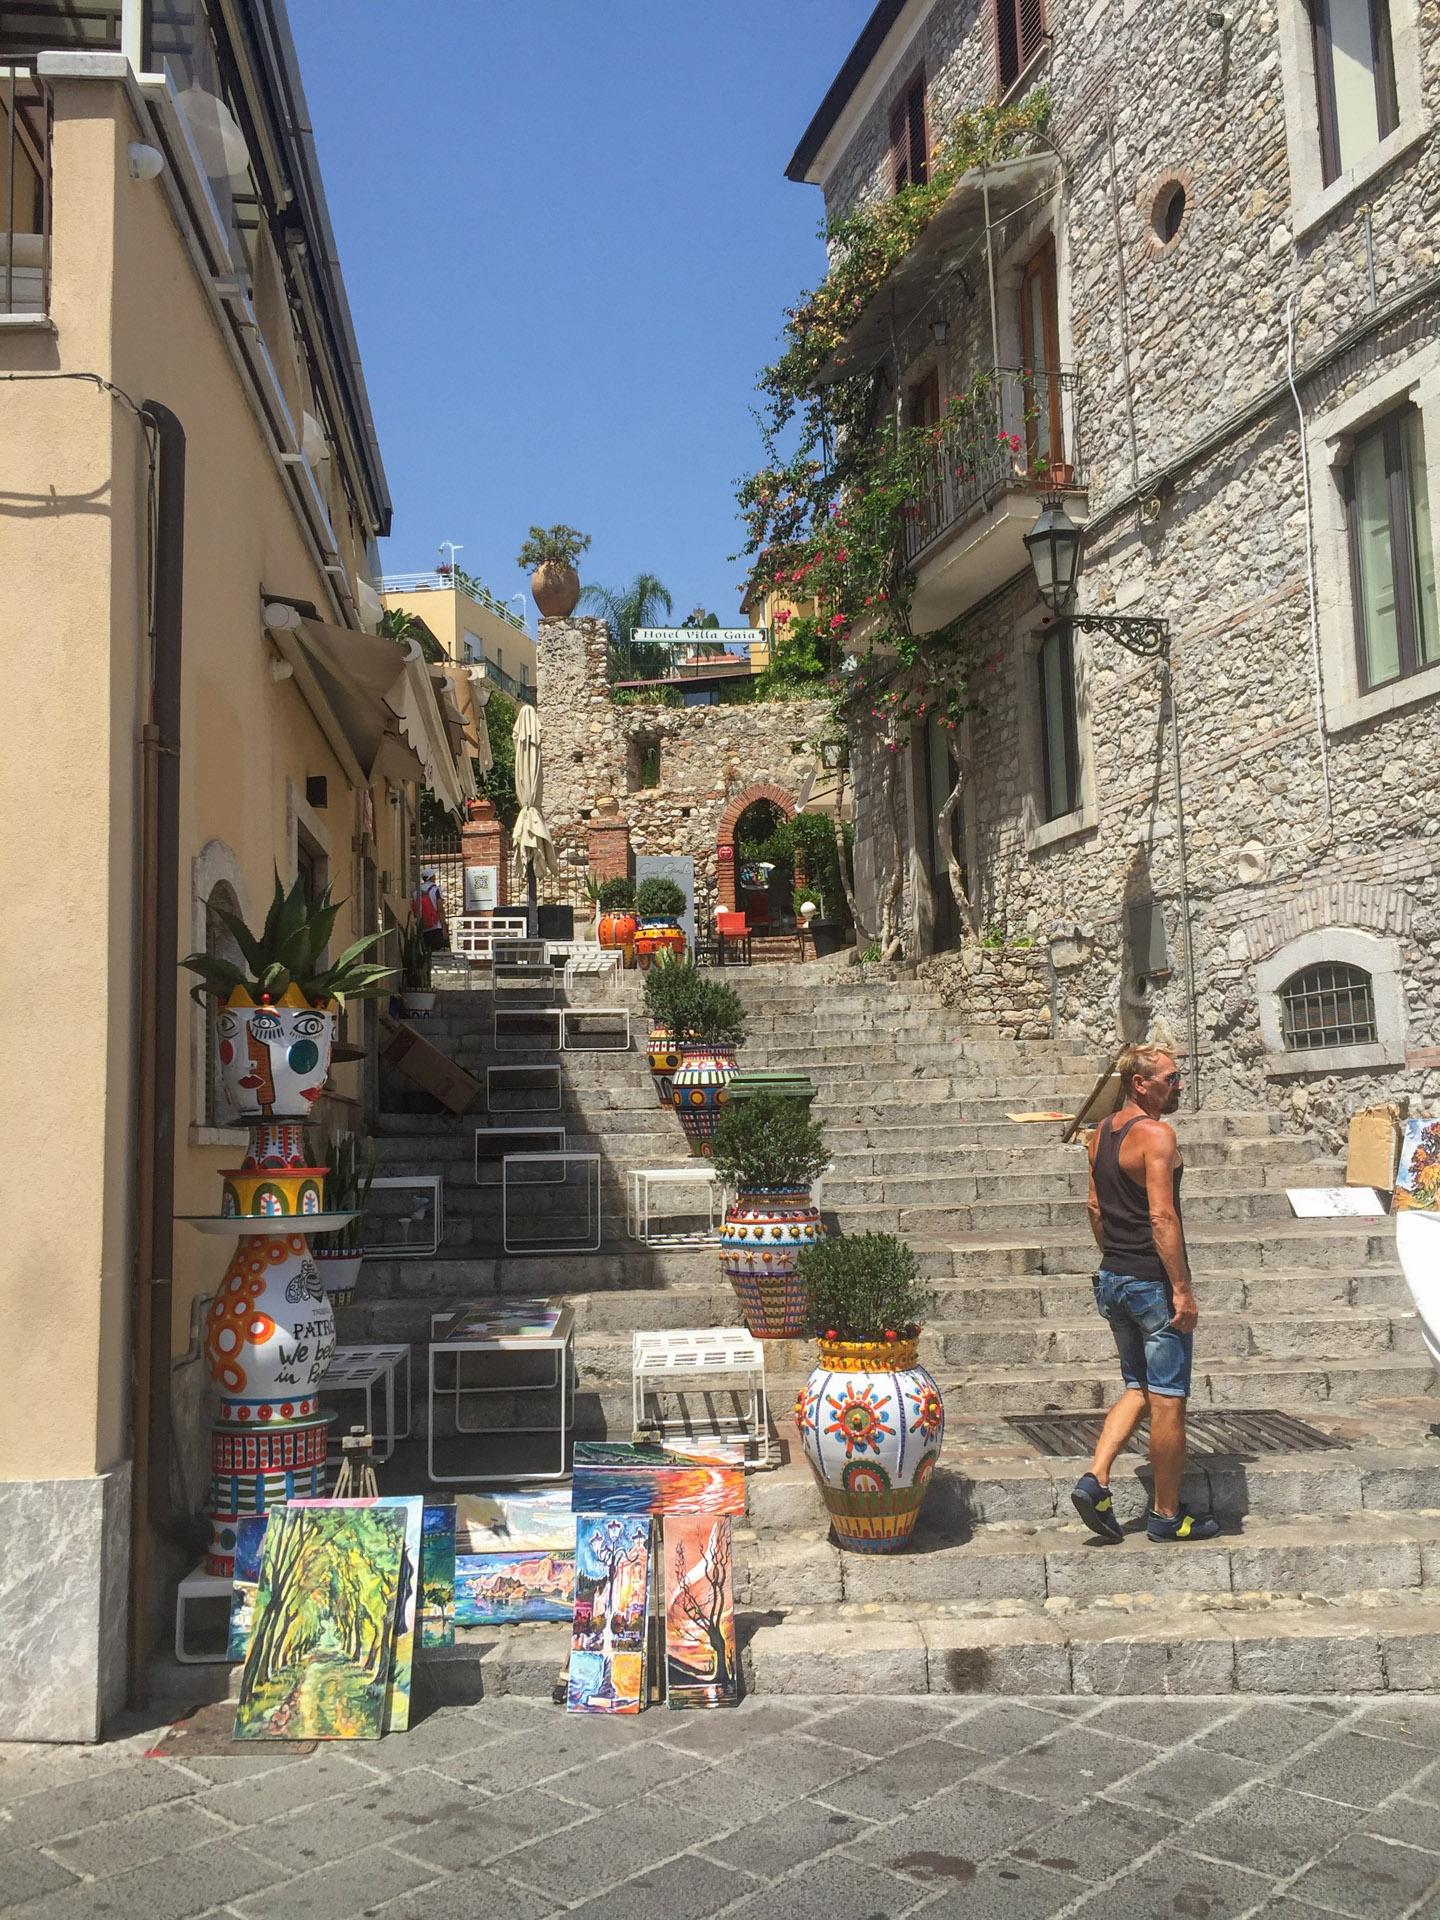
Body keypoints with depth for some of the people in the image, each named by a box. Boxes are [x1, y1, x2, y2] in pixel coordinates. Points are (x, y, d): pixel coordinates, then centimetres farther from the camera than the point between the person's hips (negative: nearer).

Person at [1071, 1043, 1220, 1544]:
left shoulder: (1101, 1134, 10)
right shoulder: (1156, 1135, -16)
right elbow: (1161, 1217, -22)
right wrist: (1183, 1290, -20)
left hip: (1114, 1278, 9)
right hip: (1153, 1283, -9)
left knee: (1138, 1389, 18)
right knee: (1168, 1401, 3)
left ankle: (1095, 1480, 6)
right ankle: (1166, 1514, 13)